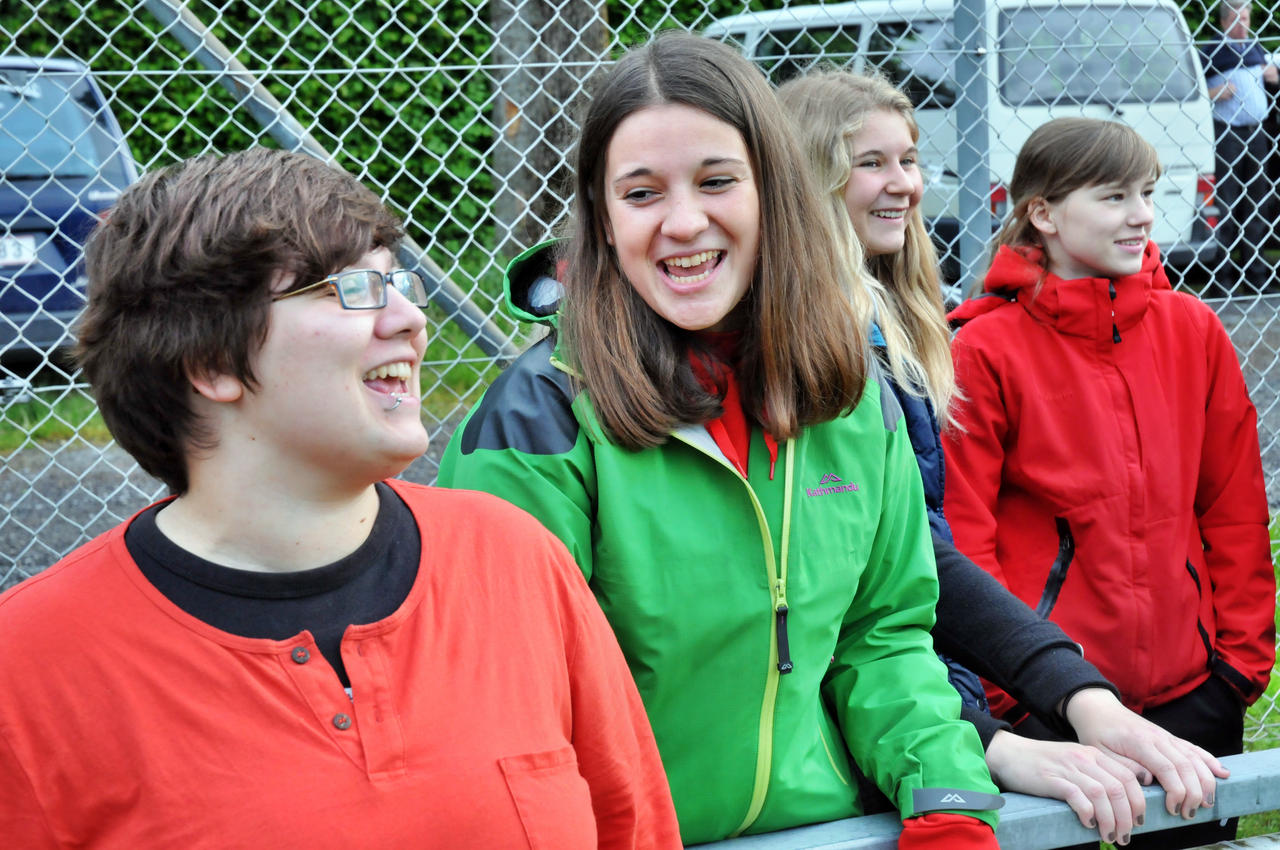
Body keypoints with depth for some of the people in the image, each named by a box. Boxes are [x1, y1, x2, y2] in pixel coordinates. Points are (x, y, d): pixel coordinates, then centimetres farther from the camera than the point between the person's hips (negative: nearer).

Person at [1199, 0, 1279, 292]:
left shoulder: (1255, 48, 13)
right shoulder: (1211, 52, -5)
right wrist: (1214, 93, -21)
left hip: (1256, 133, 6)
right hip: (1226, 133, -6)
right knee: (1225, 203, -4)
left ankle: (1254, 267, 16)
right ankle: (1223, 272, 1)